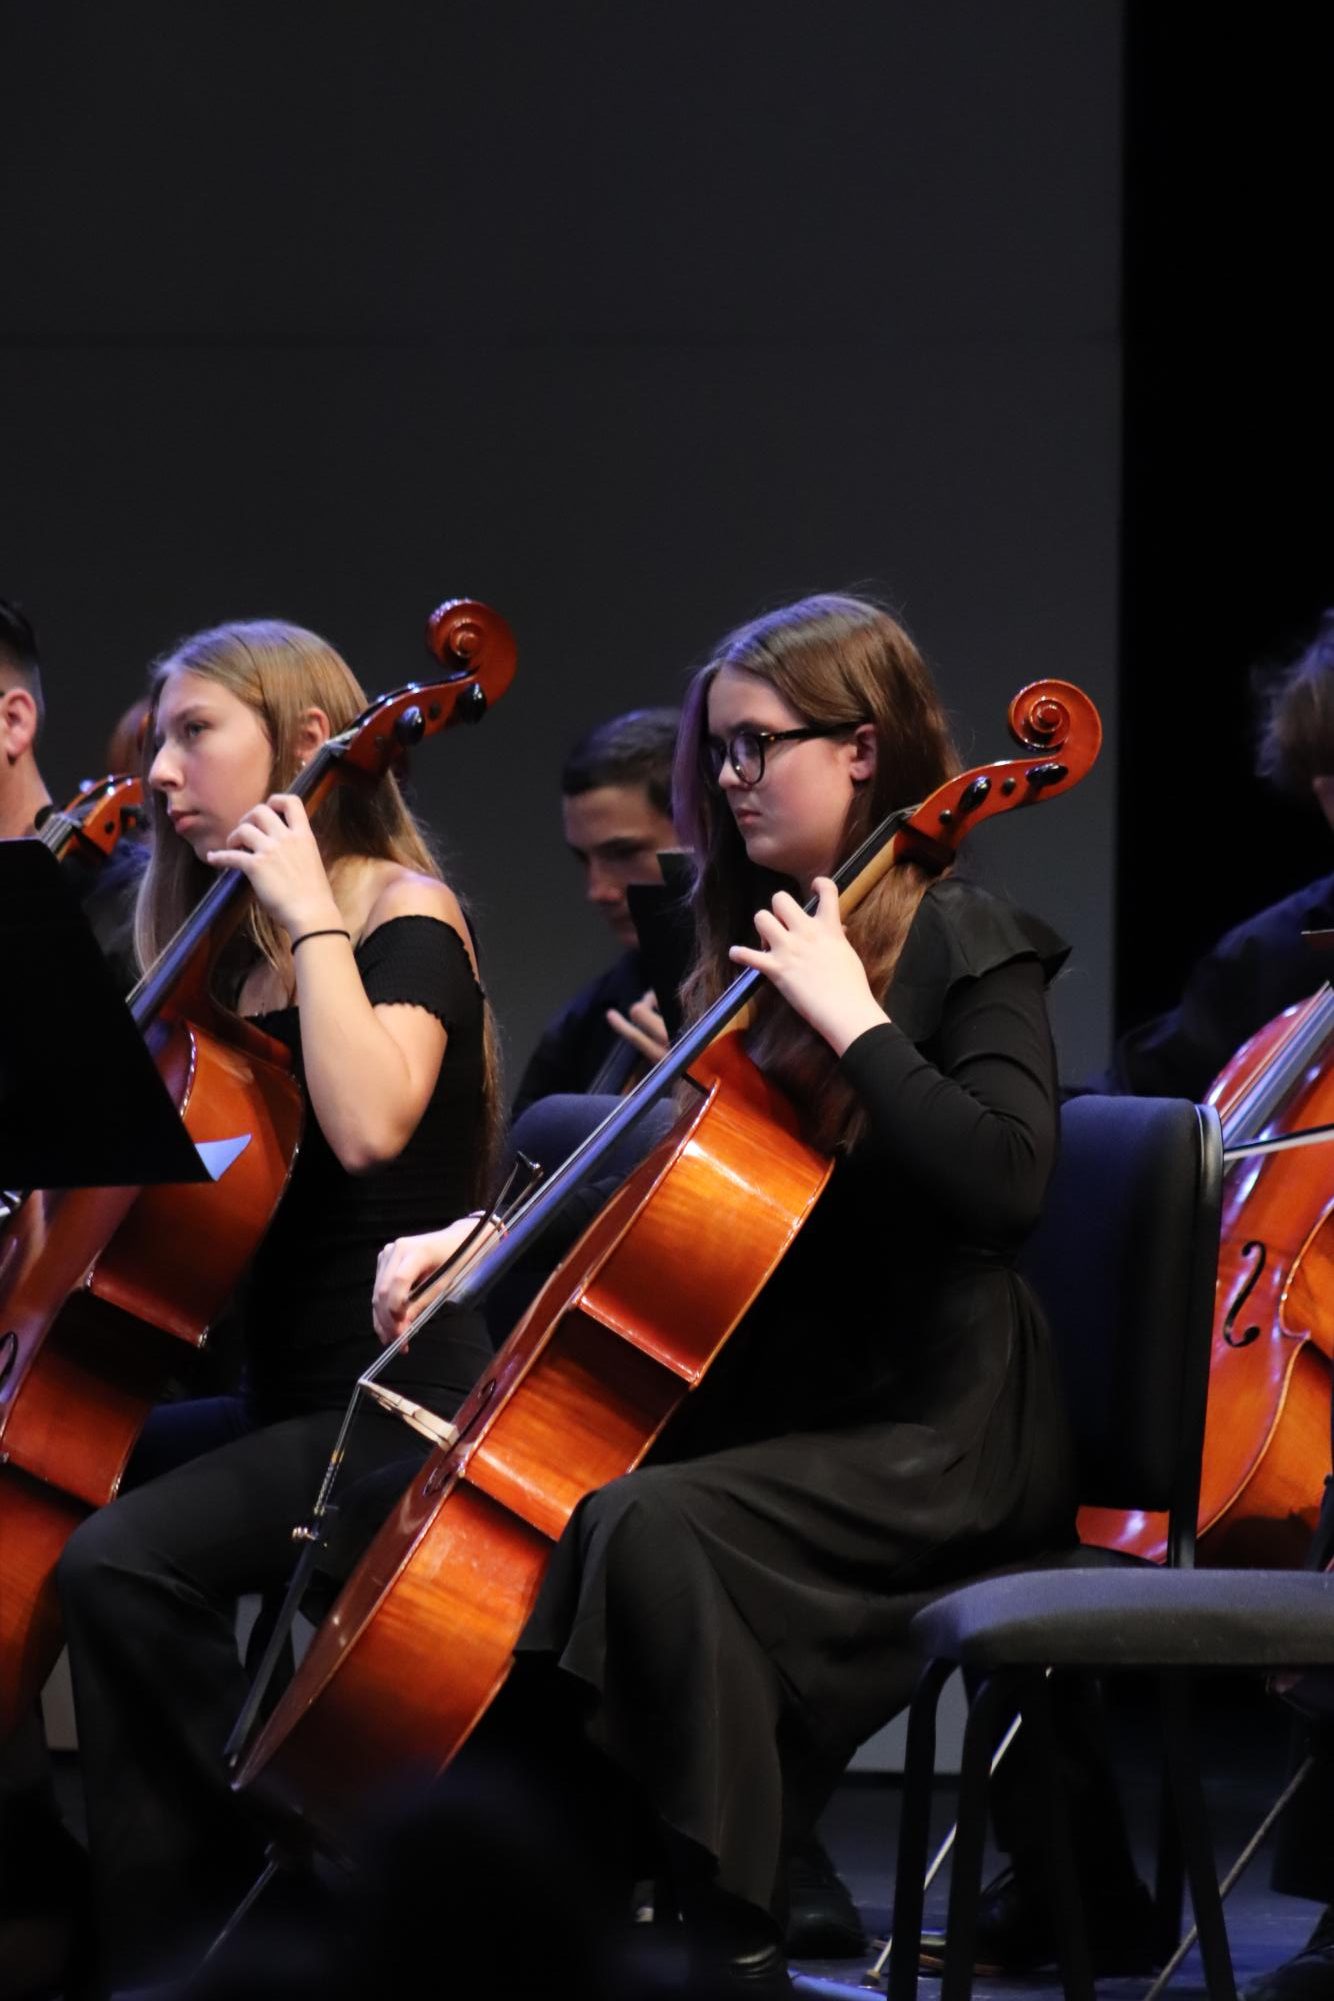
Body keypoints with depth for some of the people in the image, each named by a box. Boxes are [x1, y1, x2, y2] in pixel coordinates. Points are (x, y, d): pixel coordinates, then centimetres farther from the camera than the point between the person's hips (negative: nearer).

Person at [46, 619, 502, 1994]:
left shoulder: (406, 915, -7)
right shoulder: (228, 961, 17)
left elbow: (367, 1124, -27)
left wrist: (312, 918, -19)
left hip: (394, 1414, -8)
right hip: (279, 1406, 9)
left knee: (120, 1563, -29)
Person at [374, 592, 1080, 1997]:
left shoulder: (964, 948, -8)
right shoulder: (755, 939, 14)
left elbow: (999, 1179, -25)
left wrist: (850, 1017, -22)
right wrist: (477, 1235, 8)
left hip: (932, 1442, -8)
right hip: (772, 1400, 8)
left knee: (647, 1525, -32)